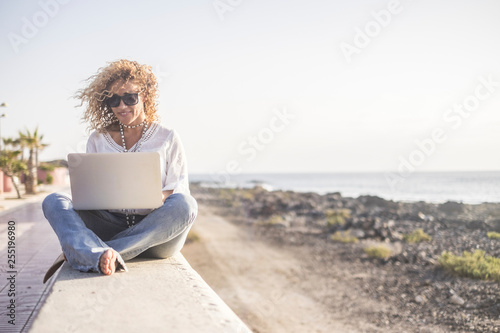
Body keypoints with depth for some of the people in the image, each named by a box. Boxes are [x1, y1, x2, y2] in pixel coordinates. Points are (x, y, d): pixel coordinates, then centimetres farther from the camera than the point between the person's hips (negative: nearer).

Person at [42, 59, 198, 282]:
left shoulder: (168, 138, 9)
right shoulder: (98, 140, 15)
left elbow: (179, 191, 5)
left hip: (154, 230, -1)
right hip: (109, 226, 2)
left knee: (185, 205, -33)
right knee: (54, 201, -18)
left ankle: (80, 251, -32)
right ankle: (100, 255, -48)